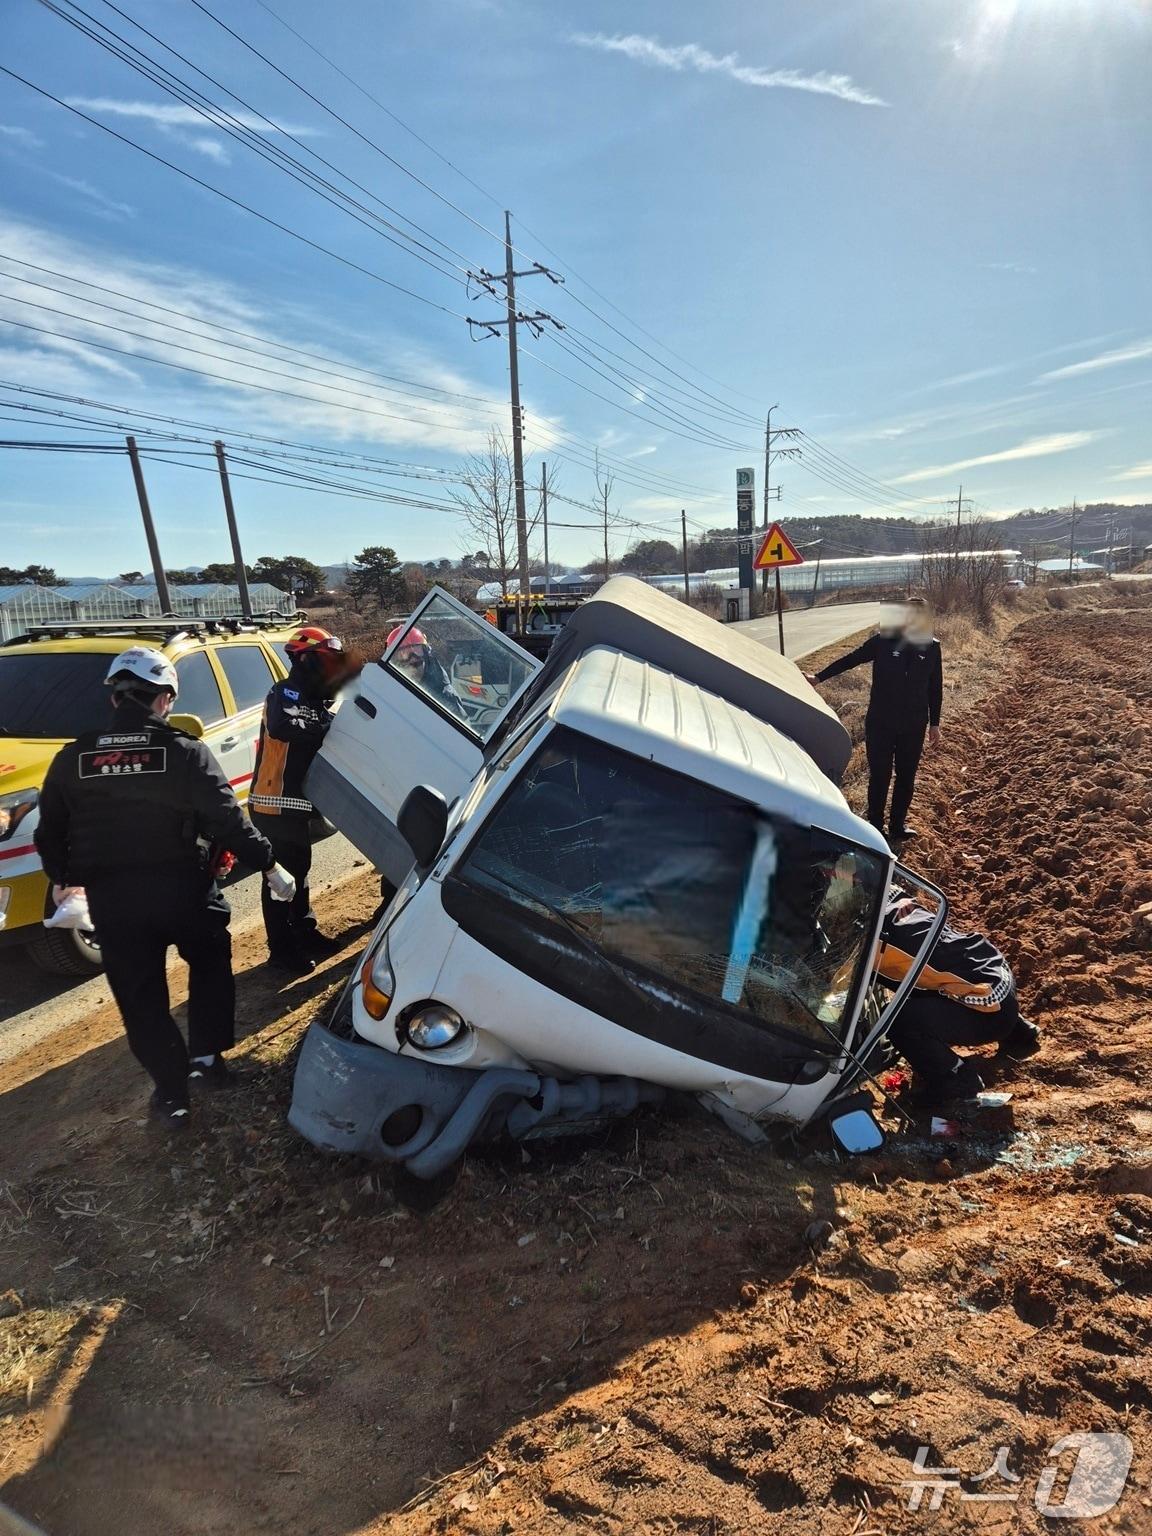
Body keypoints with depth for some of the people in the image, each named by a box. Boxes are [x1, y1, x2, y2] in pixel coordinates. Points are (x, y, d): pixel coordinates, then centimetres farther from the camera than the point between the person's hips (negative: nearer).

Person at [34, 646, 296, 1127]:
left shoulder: (73, 758, 1)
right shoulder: (184, 751, -10)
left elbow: (50, 831, 10)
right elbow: (227, 819, -12)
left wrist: (60, 878, 27)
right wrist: (268, 864, -3)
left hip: (110, 898, 2)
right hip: (179, 887, -2)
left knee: (140, 996, 14)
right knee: (210, 964, 24)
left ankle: (171, 1090, 21)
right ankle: (207, 1055, 24)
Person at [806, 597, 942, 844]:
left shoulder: (932, 647, -1)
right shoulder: (883, 640, -7)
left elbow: (935, 688, 7)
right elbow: (851, 659, 1)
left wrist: (935, 724, 10)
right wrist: (819, 677, 0)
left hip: (914, 725, 2)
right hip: (880, 722, -2)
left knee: (906, 777, 12)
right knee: (879, 776, 4)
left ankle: (898, 826, 26)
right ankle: (875, 827, 17)